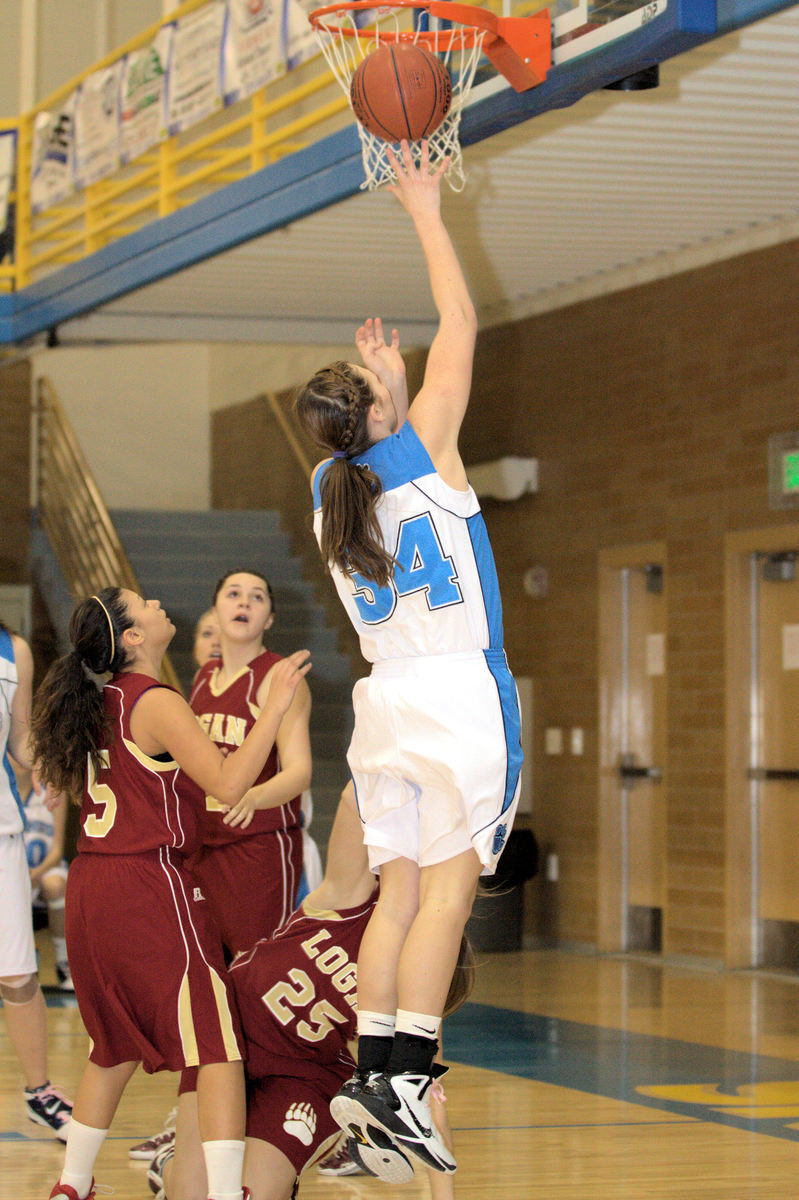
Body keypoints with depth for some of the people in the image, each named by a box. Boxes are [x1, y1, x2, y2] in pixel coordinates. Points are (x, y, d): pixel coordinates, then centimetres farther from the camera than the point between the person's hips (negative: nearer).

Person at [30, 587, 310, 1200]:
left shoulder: (100, 702, 13)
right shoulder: (156, 703, -11)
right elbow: (227, 784, -21)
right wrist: (276, 704, -18)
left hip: (90, 890, 9)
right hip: (149, 883, -9)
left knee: (117, 1046, 21)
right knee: (218, 1046, -7)